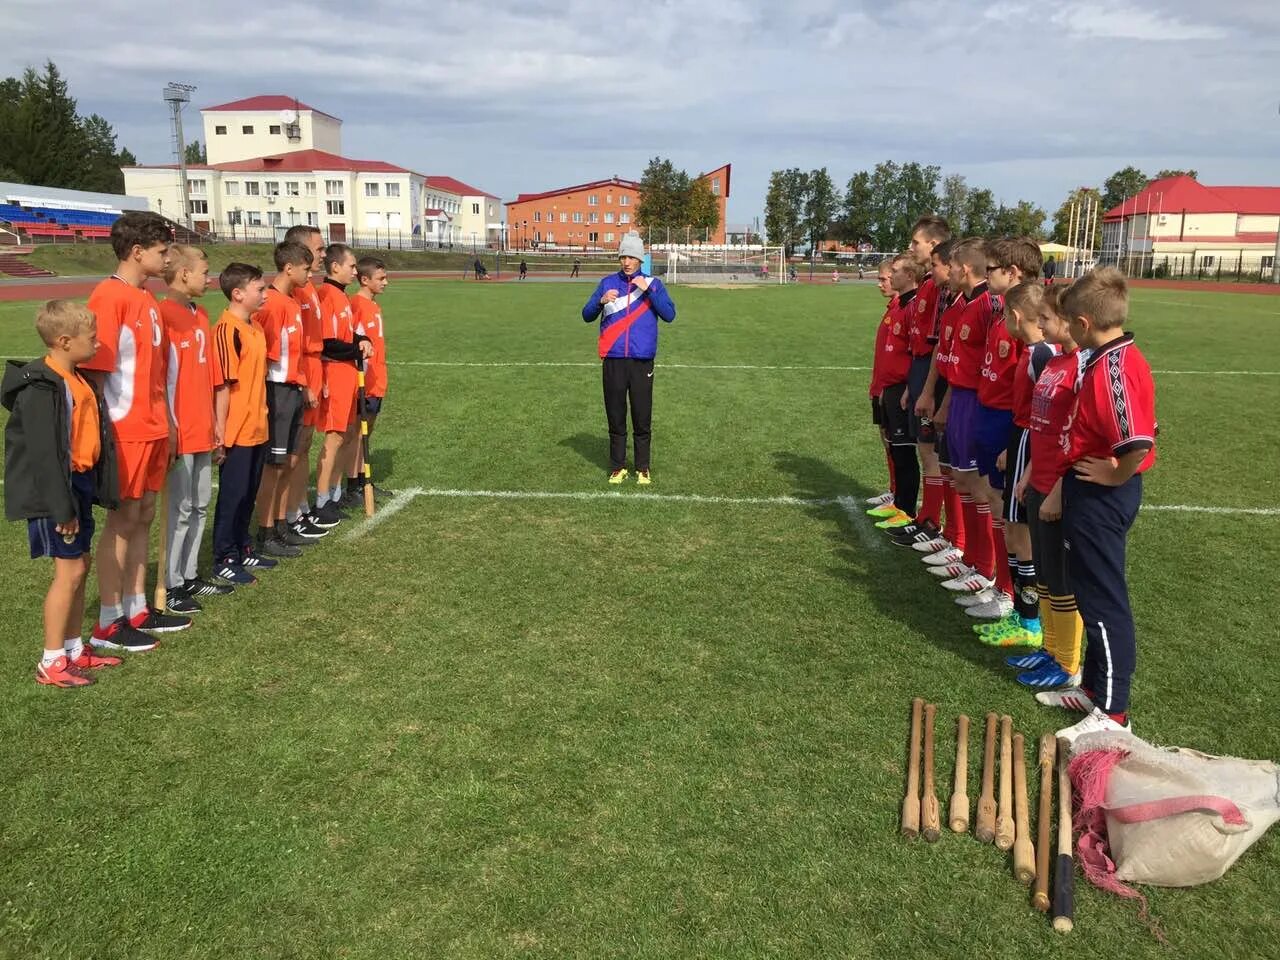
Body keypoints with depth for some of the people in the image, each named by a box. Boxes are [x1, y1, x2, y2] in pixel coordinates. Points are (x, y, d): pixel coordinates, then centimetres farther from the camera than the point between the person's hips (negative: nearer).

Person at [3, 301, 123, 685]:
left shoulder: (76, 380, 10)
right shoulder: (41, 388, -19)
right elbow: (45, 454, -22)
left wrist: (99, 489, 15)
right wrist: (62, 508, -21)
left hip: (79, 485, 9)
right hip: (54, 492, -9)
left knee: (80, 566, 14)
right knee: (69, 570, -5)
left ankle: (74, 649, 26)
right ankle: (51, 663, 6)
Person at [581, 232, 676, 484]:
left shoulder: (653, 283, 6)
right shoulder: (608, 283, 9)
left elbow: (669, 315, -6)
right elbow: (587, 316, 6)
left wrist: (648, 290, -15)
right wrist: (601, 301, -14)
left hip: (642, 361, -1)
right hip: (613, 360, 1)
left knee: (642, 419, 3)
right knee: (616, 418, 6)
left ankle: (642, 468, 15)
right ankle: (618, 467, 16)